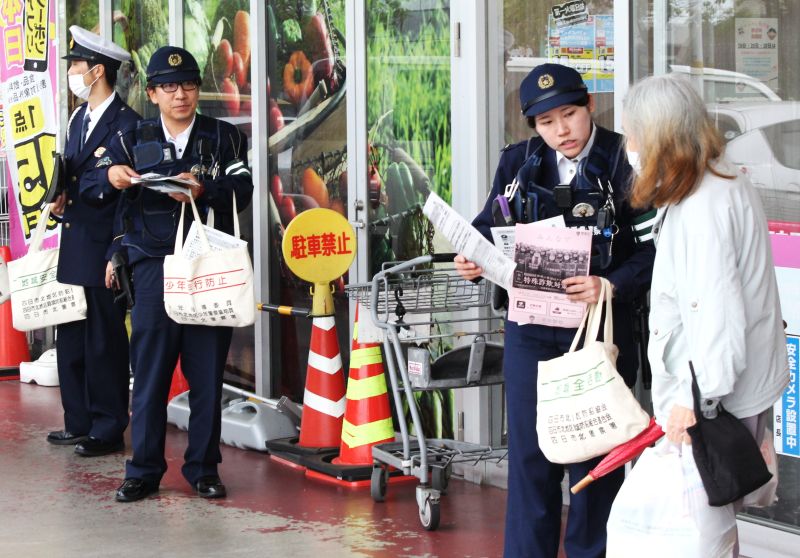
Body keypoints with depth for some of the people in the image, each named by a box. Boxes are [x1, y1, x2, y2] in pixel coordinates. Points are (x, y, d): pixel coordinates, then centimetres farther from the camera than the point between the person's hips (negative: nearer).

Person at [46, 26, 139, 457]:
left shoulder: (126, 124, -11)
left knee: (105, 342, -1)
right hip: (74, 249, 8)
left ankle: (108, 431, 8)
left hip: (104, 251, -8)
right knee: (71, 338, 12)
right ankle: (79, 423, 22)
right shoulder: (78, 119, 15)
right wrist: (61, 200, 0)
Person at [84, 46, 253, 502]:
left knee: (208, 375, 3)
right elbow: (92, 180, 1)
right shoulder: (134, 140, 12)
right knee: (149, 373, -1)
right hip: (154, 268, 0)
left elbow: (244, 188, -5)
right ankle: (144, 472, 6)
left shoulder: (225, 137, 9)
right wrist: (111, 176, -21)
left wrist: (203, 189, -23)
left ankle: (203, 468, 13)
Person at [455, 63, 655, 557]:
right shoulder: (518, 163, 5)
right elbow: (491, 226, 11)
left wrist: (611, 286, -27)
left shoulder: (626, 164, -8)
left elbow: (651, 252, -11)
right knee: (529, 454, 7)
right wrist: (474, 261, -10)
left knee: (595, 456, 7)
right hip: (531, 329, 3)